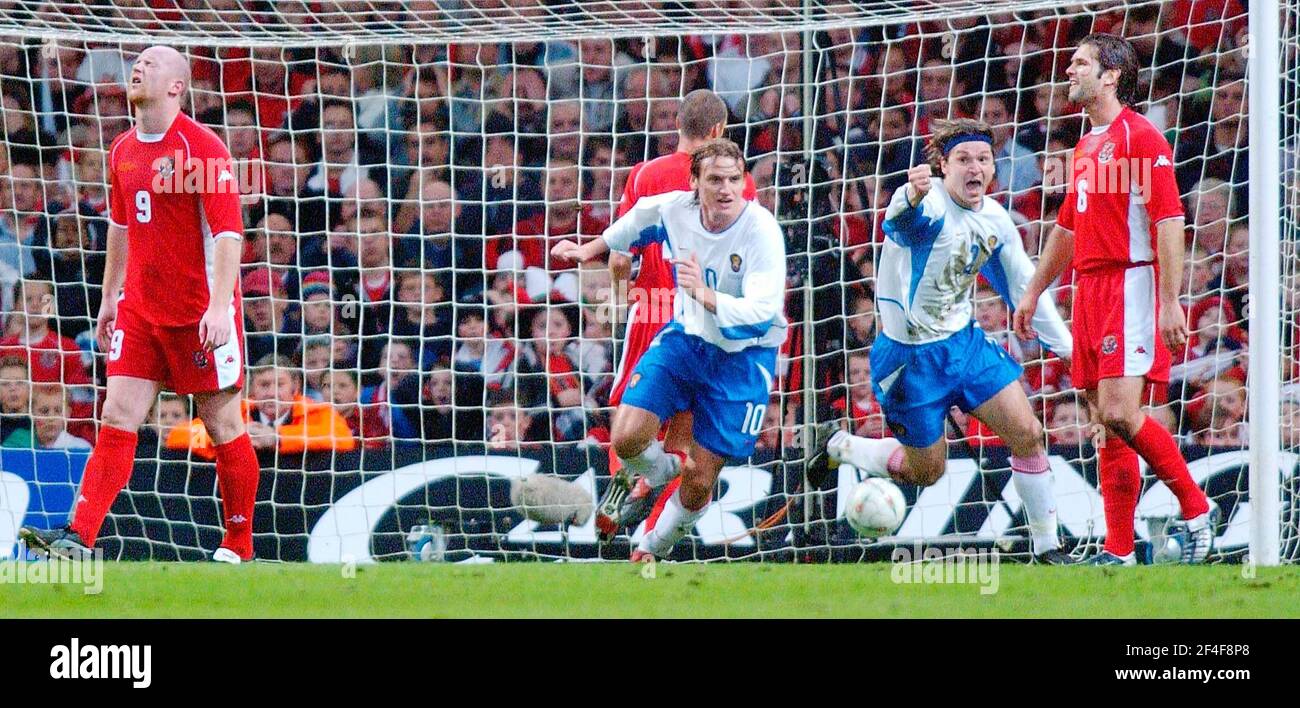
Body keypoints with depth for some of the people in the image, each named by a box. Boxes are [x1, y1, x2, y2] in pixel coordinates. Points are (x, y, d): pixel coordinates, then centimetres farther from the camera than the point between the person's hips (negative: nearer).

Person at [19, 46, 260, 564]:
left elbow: (228, 231, -16)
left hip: (201, 312, -6)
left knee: (222, 425, 3)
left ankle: (239, 546, 13)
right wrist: (109, 297, 22)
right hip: (139, 309, 6)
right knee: (117, 420, -5)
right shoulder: (123, 151, 9)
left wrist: (219, 305, -25)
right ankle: (79, 537, -13)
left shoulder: (201, 147, -12)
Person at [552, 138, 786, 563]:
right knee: (626, 438, -13)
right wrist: (590, 250, 24)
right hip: (687, 337, 4)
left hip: (743, 356, -4)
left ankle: (656, 547, 31)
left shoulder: (762, 231, -27)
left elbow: (763, 309, -37)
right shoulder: (674, 209, -13)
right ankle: (666, 469, 24)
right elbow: (635, 222, 12)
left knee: (700, 481, 0)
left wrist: (705, 295, -51)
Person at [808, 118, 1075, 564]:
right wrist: (911, 200, -74)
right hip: (911, 355, -6)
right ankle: (838, 446, 31)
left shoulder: (995, 221, 1)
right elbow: (900, 222, -49)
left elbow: (1025, 288, 15)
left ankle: (1046, 545, 9)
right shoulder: (929, 203, -22)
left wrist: (1068, 347, 17)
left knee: (1027, 434, -5)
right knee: (926, 470, 5)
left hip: (964, 342, 6)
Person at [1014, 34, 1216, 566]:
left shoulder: (1140, 137, -7)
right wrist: (1033, 293, 32)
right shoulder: (1087, 147, 20)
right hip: (1091, 292, 9)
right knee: (1108, 424, 5)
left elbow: (1169, 220, -14)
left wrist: (1169, 302, -20)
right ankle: (1118, 551, 4)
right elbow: (1067, 228, 30)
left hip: (1131, 287, -9)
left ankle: (1195, 509, -4)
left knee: (1120, 414, -19)